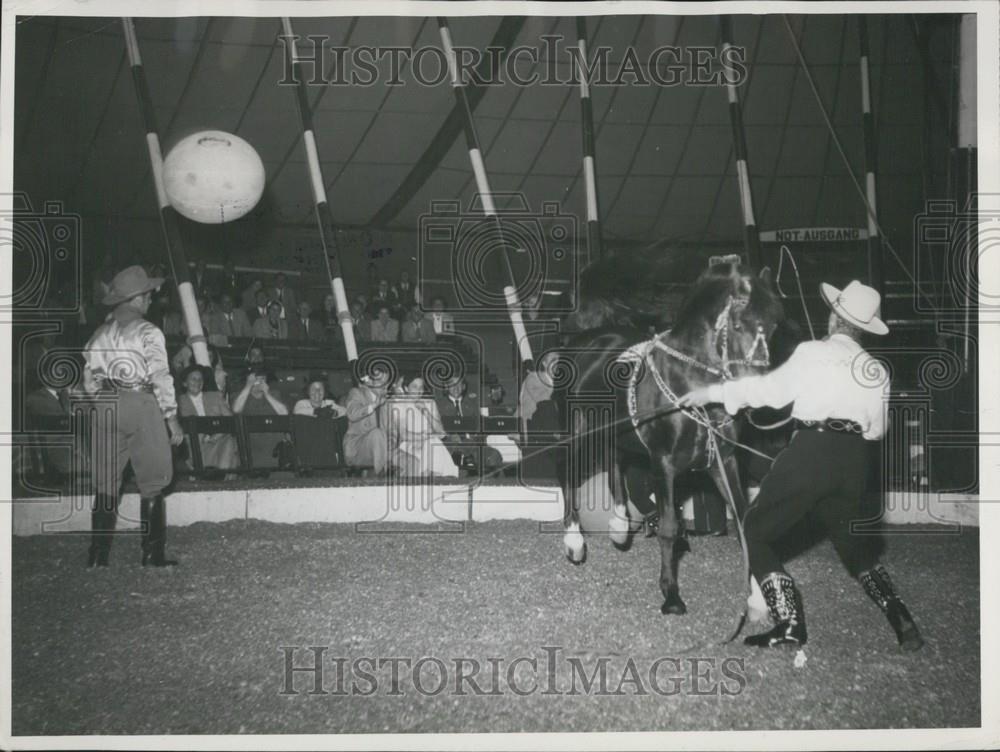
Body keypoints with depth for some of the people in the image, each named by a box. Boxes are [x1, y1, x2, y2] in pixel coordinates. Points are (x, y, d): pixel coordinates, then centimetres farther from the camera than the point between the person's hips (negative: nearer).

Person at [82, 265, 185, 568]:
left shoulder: (100, 333, 10)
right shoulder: (148, 332, -8)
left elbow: (90, 376, 10)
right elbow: (161, 378, -11)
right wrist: (172, 418, -8)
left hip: (107, 408, 6)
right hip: (141, 405, -5)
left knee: (107, 481, 11)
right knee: (152, 481, 3)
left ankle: (98, 554, 13)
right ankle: (153, 552, 4)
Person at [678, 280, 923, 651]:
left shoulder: (813, 353, -3)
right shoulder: (877, 372, 11)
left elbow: (770, 388, -3)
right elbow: (876, 430, 15)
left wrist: (711, 392, 5)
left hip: (810, 451, -6)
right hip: (853, 458, 6)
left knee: (756, 531, 6)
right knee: (854, 541, 25)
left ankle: (790, 624, -2)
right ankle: (899, 616, 13)